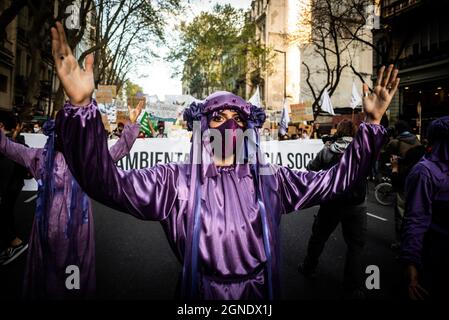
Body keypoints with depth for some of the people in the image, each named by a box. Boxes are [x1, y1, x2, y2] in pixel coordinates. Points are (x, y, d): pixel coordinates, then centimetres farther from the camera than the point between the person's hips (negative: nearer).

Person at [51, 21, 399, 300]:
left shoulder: (269, 178, -3)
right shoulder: (175, 180, -13)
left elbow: (336, 179, -2)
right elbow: (109, 183, -25)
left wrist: (372, 123, -11)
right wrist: (82, 107, -40)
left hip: (262, 294, 3)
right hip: (200, 294, -2)